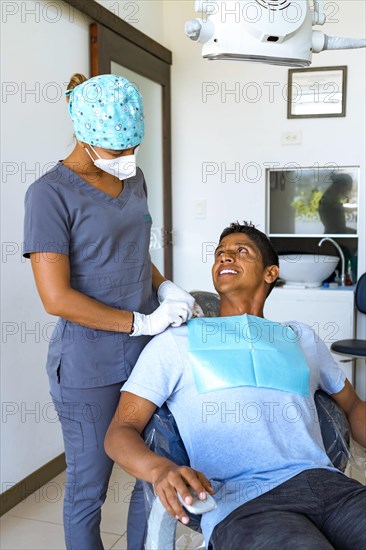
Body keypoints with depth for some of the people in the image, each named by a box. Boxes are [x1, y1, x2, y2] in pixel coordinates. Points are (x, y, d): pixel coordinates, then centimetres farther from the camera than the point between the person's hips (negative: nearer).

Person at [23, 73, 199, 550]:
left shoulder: (132, 178, 8)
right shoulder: (51, 194, -13)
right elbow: (57, 298, -19)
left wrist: (166, 288, 1)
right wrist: (143, 322, -17)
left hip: (149, 353, 7)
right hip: (89, 367, -6)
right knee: (89, 489, 10)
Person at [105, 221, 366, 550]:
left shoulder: (300, 338, 24)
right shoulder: (176, 342, 13)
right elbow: (121, 430, 7)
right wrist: (161, 470, -17)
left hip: (325, 482, 4)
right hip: (240, 500, -4)